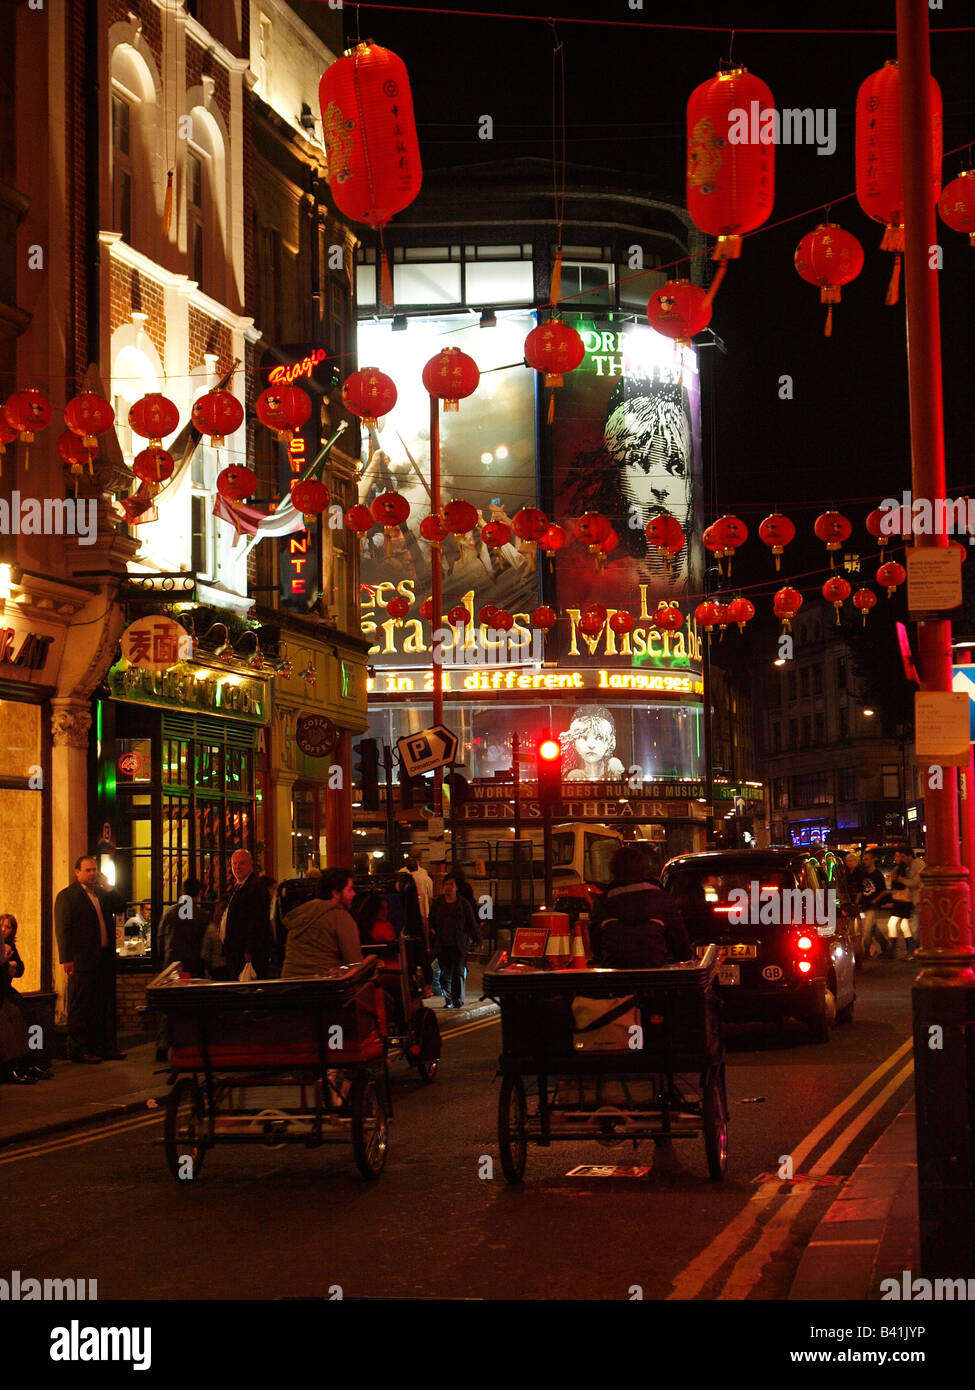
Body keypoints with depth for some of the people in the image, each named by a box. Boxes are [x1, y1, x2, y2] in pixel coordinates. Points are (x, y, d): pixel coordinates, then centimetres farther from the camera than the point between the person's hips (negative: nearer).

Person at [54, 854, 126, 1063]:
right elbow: (63, 929, -10)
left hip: (104, 958, 7)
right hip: (82, 960, -7)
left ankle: (106, 1047, 17)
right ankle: (78, 1051, 3)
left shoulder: (99, 894, 17)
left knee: (105, 1005, 11)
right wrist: (67, 958, -16)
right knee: (81, 1006, -2)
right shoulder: (66, 896, -4)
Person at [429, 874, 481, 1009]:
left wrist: (477, 940, 5)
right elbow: (431, 920, 17)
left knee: (458, 972, -8)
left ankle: (458, 1000, -6)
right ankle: (448, 1000, 13)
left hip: (459, 945, -2)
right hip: (442, 945, 2)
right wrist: (431, 929, -5)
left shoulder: (464, 904, 7)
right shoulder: (437, 903, 12)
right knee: (445, 973, 4)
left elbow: (472, 922, 8)